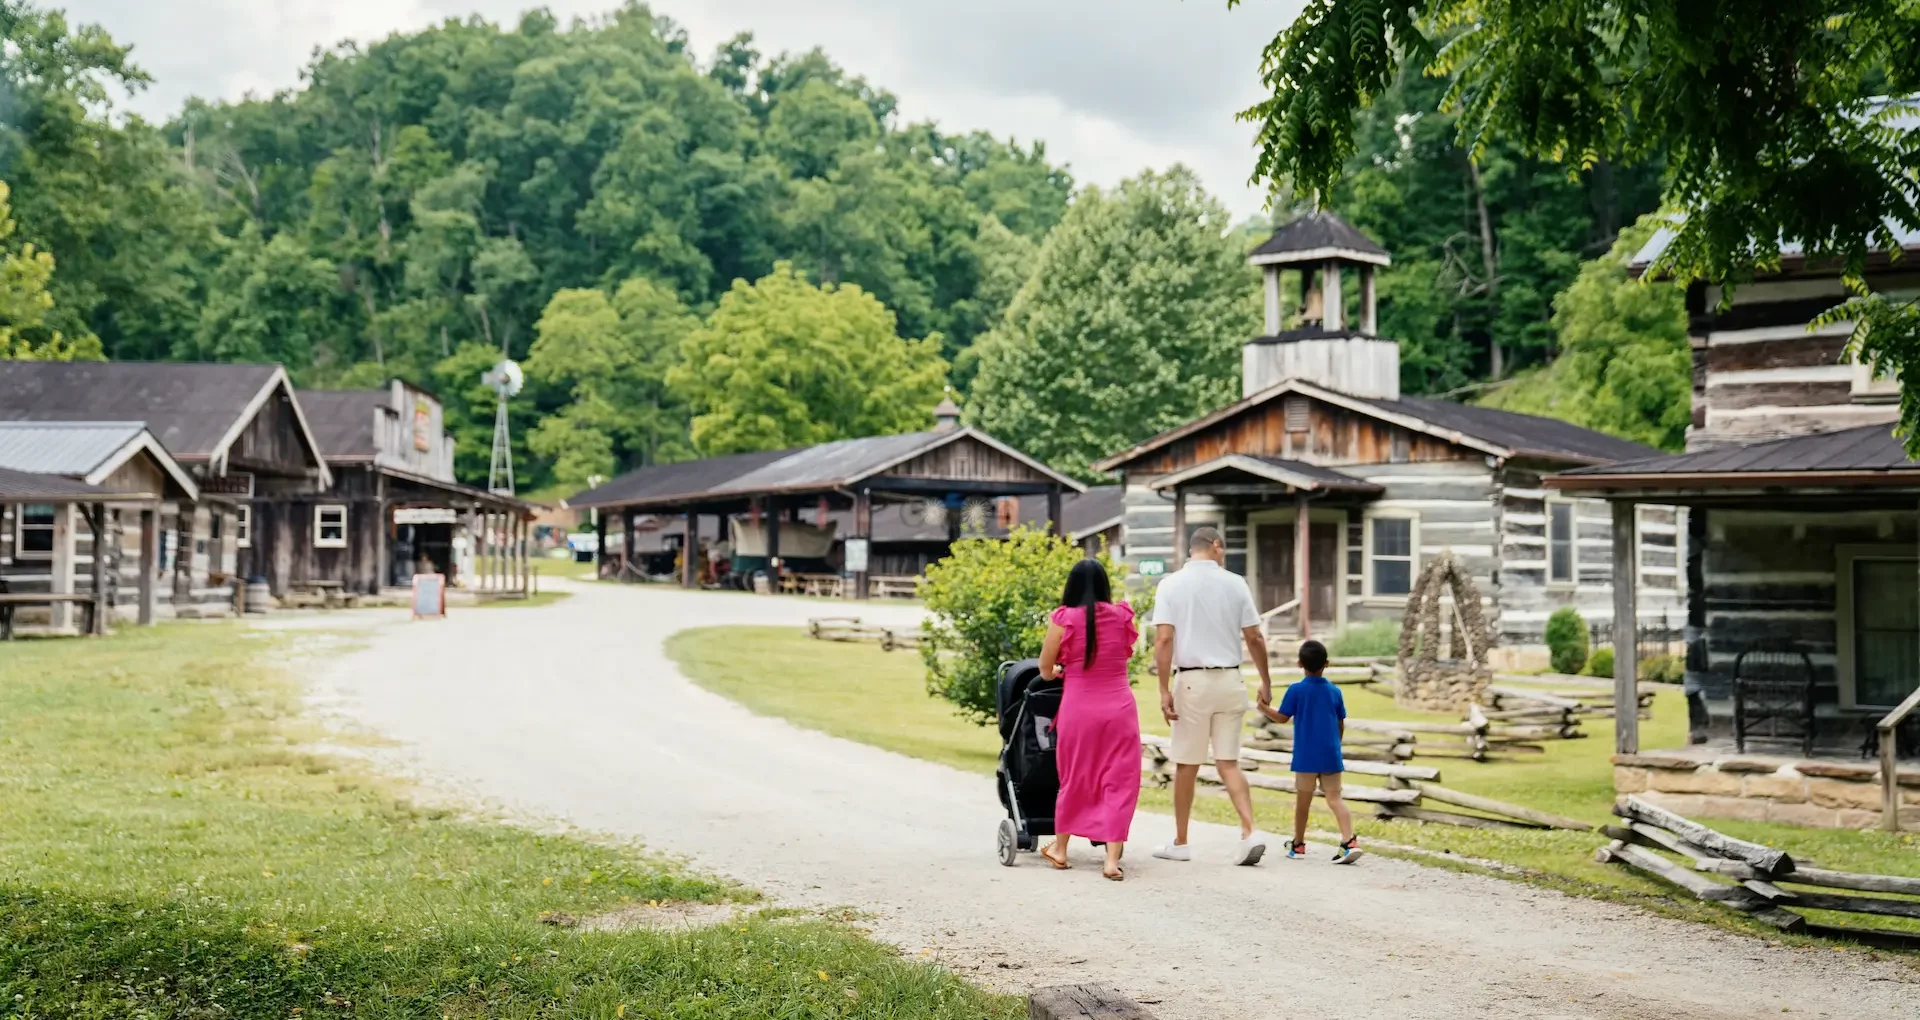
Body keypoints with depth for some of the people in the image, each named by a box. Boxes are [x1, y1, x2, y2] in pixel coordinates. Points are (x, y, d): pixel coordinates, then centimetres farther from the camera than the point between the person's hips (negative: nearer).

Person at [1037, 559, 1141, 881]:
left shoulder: (1063, 618, -7)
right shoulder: (1121, 616, 0)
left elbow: (1045, 669, 2)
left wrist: (1058, 671, 24)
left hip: (1079, 707, -1)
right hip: (1119, 706, 1)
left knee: (1074, 779, 16)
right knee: (1118, 782, 4)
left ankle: (1060, 848, 31)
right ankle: (1112, 859, -3)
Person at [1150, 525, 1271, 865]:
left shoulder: (1172, 584, -2)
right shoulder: (1235, 583, 3)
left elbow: (1164, 639, -10)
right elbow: (1254, 638, 4)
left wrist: (1164, 690, -10)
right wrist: (1265, 681, 16)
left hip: (1191, 680, -2)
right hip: (1229, 680, 2)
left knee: (1186, 764, 7)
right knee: (1228, 761, 8)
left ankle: (1180, 842, 16)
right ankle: (1250, 832, -6)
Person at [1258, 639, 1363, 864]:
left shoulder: (1296, 690, -6)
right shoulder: (1334, 691, 5)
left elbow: (1282, 718, -3)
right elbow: (1341, 725, 11)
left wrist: (1264, 708, 14)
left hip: (1306, 756, -3)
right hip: (1331, 755, 3)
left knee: (1303, 800, 8)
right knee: (1335, 797, 2)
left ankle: (1298, 845, 20)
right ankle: (1349, 841, -14)